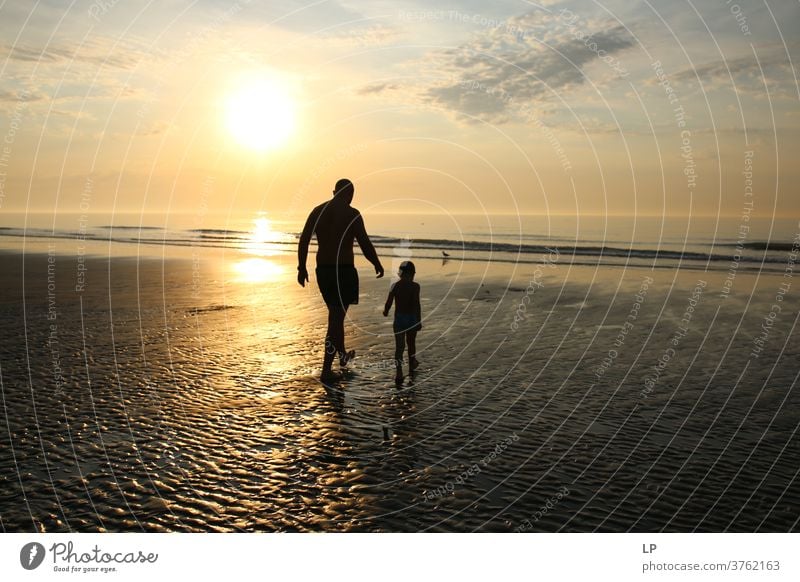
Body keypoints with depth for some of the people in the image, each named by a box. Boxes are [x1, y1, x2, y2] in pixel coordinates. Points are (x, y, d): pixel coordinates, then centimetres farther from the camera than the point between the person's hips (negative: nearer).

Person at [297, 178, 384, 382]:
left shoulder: (317, 211, 6)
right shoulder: (352, 214, -9)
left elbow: (303, 241, 3)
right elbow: (365, 244, -11)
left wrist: (302, 267, 11)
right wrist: (378, 265, 4)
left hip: (322, 270, 6)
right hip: (344, 270, -6)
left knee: (336, 313, 23)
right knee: (336, 318, -2)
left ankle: (342, 355, 39)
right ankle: (326, 369, -2)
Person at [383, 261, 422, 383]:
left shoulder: (395, 286, -4)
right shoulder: (415, 286, -10)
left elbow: (389, 302, -5)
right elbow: (417, 304, -15)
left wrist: (385, 311, 16)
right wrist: (419, 320, -9)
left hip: (398, 318, 1)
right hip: (412, 318, 0)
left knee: (399, 345, -1)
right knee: (411, 342, 21)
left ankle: (399, 371, -13)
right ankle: (411, 364, 40)